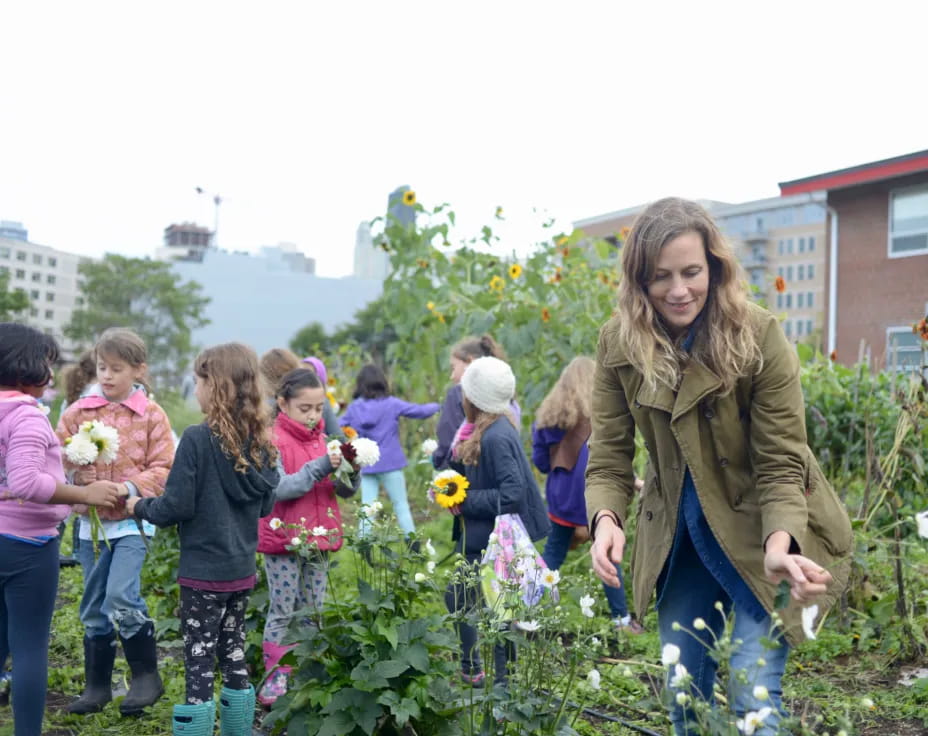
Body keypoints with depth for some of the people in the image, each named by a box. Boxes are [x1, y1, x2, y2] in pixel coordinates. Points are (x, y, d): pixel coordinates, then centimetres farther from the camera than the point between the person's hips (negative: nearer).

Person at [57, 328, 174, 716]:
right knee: (94, 607, 12)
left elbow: (164, 468, -6)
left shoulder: (151, 414, -3)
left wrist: (130, 488, -21)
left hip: (131, 520, -4)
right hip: (90, 522, 4)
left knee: (121, 597, -18)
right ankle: (97, 685, 26)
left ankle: (146, 675, 1)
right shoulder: (77, 412, 4)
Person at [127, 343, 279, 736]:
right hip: (242, 570, 6)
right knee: (234, 654, 17)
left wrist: (140, 507, 2)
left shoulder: (198, 439, -18)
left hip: (203, 571, -6)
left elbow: (176, 507, -16)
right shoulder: (260, 441, 1)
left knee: (199, 663, 2)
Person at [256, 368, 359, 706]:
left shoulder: (321, 439, 8)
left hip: (318, 538, 5)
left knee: (315, 611, 11)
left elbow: (346, 490, 4)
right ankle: (275, 682, 9)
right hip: (283, 539, -5)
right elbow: (280, 488, -21)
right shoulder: (272, 440, -9)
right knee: (283, 612, 1)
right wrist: (320, 467, -27)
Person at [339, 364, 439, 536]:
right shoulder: (392, 404, -6)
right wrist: (438, 406, 17)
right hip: (390, 464, -2)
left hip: (365, 465, 3)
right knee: (401, 506, 6)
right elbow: (421, 411, -1)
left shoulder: (354, 407, 2)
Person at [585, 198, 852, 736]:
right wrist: (606, 519, -28)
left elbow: (781, 465, -18)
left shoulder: (760, 337, -20)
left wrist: (779, 545, -35)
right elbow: (609, 456, -8)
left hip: (763, 531, -3)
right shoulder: (619, 343, -11)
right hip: (678, 539, 4)